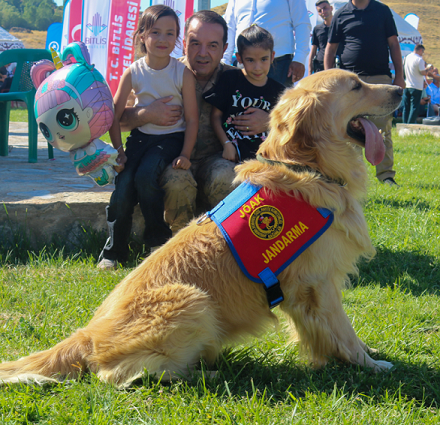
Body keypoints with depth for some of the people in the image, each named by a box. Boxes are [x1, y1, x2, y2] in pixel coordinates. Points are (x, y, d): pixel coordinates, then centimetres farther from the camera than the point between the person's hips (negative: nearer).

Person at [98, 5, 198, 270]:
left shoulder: (183, 74, -8)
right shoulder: (133, 73, -3)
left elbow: (192, 119, -5)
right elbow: (115, 116, 3)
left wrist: (185, 154, -12)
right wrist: (119, 152, -2)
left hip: (171, 137, -3)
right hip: (140, 136, 3)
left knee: (145, 176, -29)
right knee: (123, 190, -16)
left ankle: (159, 240, -9)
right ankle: (114, 250, 4)